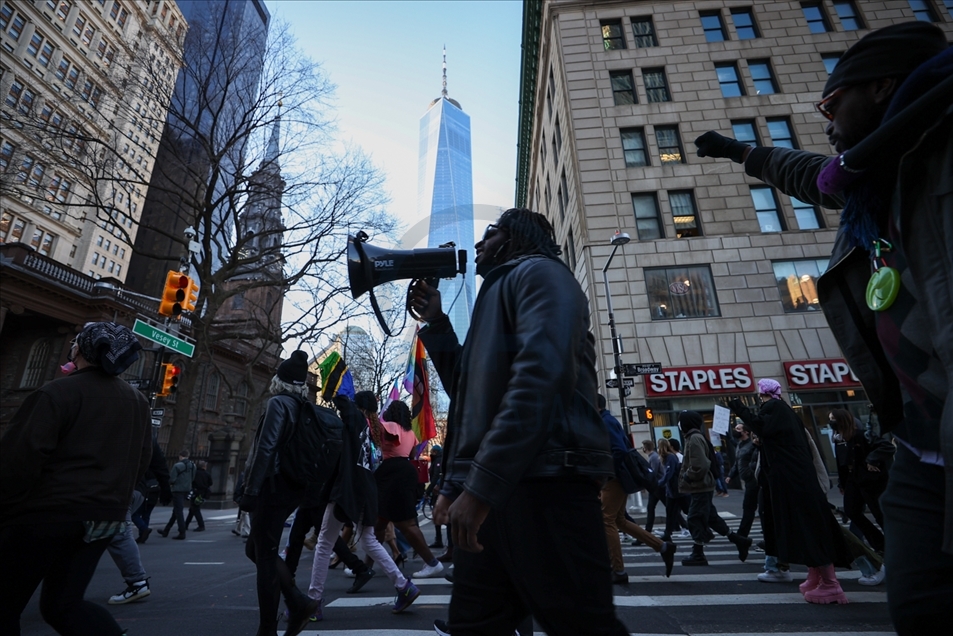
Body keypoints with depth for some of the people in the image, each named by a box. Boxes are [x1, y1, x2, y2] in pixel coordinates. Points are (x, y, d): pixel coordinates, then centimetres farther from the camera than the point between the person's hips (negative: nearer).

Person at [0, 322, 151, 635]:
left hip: (48, 512, -6)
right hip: (106, 514, 6)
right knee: (63, 603, 16)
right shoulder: (138, 401, 9)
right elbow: (142, 459, 12)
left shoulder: (58, 392, -12)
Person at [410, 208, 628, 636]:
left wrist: (481, 483, -22)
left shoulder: (538, 271, 1)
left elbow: (541, 372, -18)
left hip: (543, 484, -9)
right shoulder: (500, 291, 28)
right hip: (493, 487, 9)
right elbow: (469, 389, 30)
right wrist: (436, 322, 23)